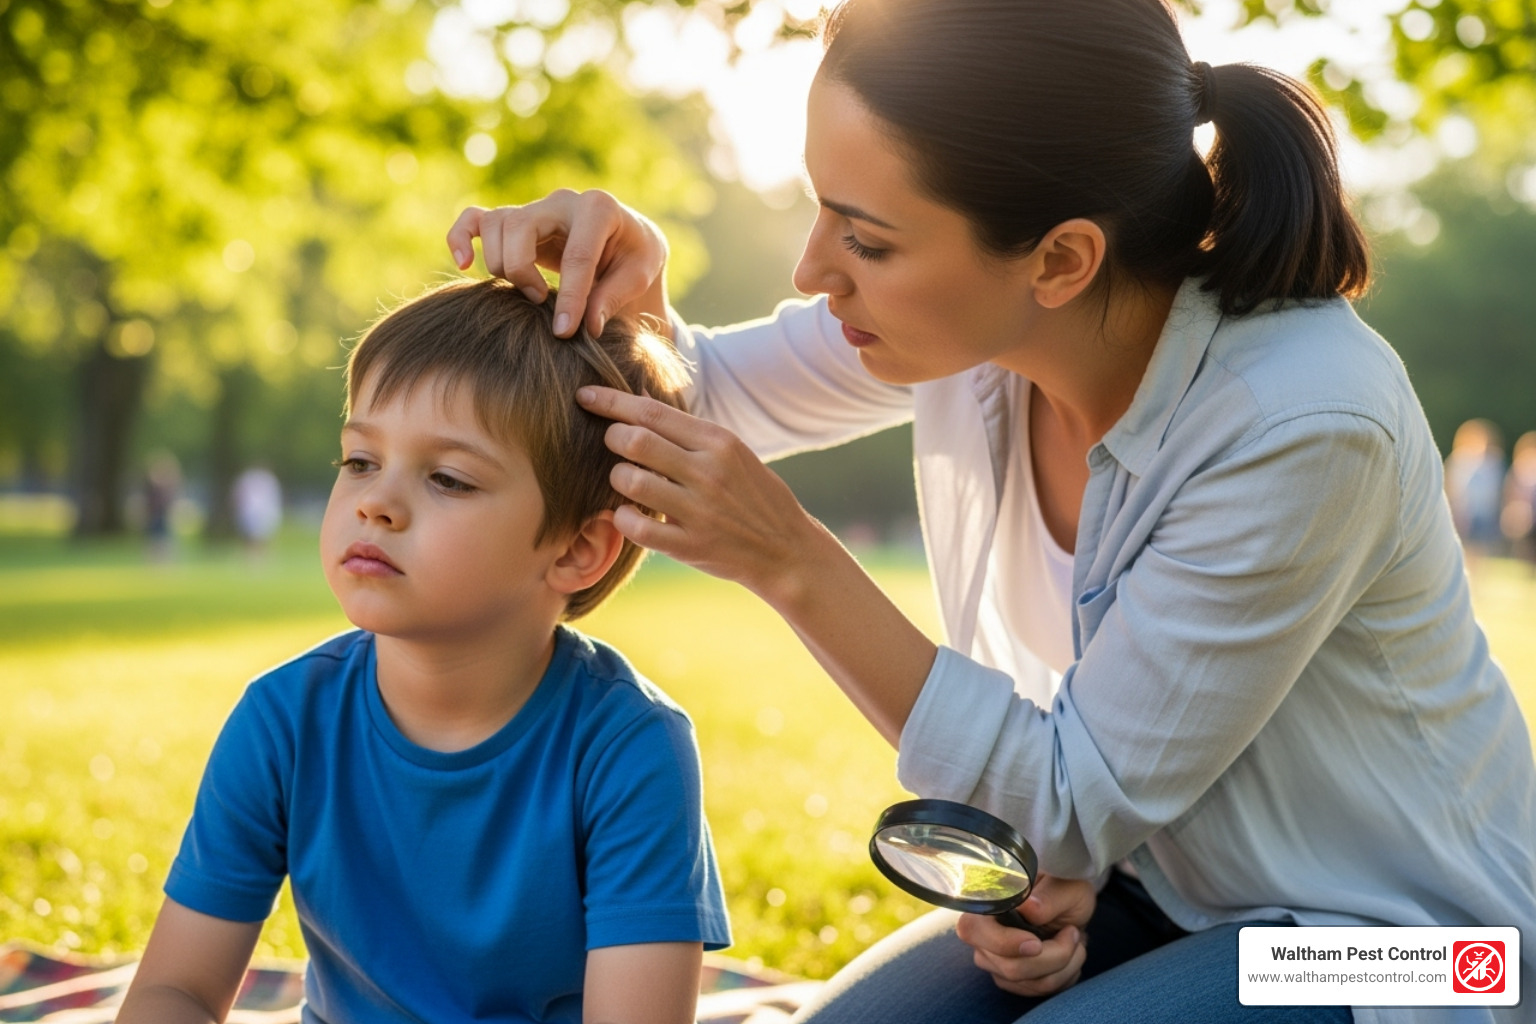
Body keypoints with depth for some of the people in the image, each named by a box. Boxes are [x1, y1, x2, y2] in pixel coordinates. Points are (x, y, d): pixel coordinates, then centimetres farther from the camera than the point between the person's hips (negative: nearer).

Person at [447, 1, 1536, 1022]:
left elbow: (1081, 801, -24)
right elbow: (709, 394, 4)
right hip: (1140, 882, 5)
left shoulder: (1304, 422, -32)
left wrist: (793, 562, -32)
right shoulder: (976, 316, -14)